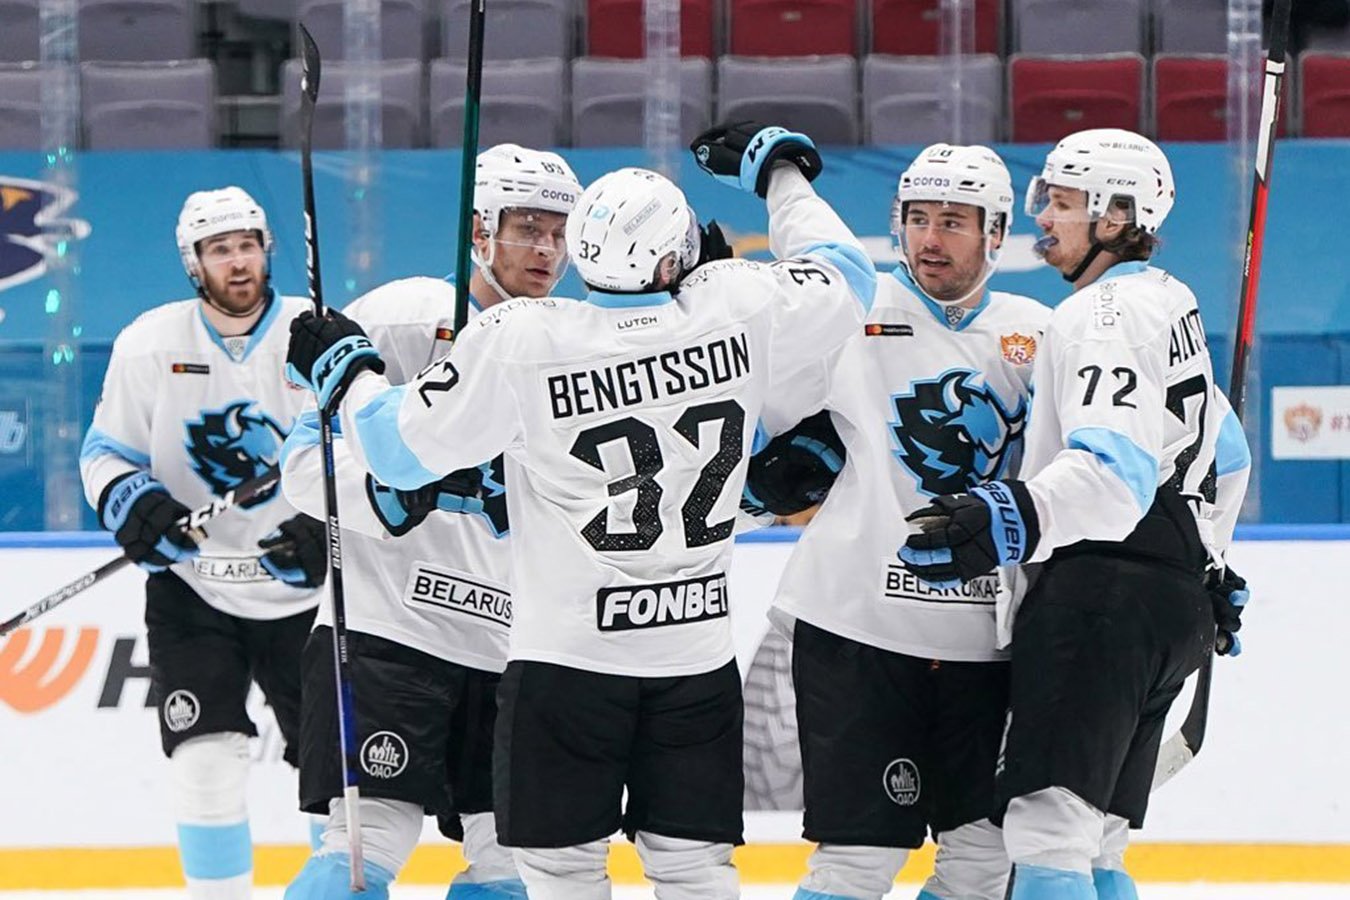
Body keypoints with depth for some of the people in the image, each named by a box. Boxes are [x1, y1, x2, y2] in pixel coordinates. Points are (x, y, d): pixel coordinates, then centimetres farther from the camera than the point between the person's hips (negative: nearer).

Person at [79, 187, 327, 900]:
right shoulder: (149, 345, -4)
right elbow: (105, 452, 4)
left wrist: (331, 523, -18)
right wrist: (132, 503, -16)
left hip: (304, 588, 0)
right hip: (192, 588, 0)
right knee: (206, 755, -12)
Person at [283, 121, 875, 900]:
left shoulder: (519, 343, -15)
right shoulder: (737, 309, -8)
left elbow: (402, 450, -5)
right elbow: (845, 277, 12)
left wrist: (345, 369, 14)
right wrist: (779, 170, 26)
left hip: (568, 654, -3)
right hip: (699, 653, 3)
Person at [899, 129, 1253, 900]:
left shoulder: (1109, 315, -11)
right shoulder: (1169, 303, 21)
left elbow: (1116, 469, -28)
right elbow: (1225, 452, 33)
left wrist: (1019, 517, -43)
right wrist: (1207, 560, 43)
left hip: (1103, 594, -11)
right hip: (1174, 596, 11)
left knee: (1047, 835, -19)